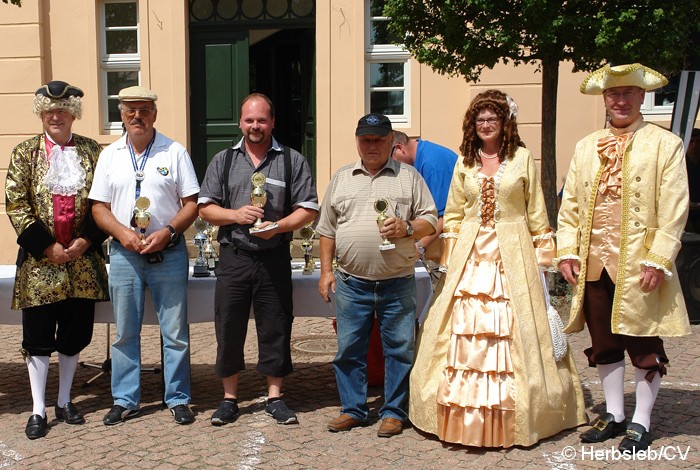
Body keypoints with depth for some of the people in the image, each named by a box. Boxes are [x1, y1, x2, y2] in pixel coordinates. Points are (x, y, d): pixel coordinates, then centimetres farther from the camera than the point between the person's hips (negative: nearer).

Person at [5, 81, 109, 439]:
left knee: (75, 333, 9)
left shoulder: (92, 151, 5)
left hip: (82, 259, 2)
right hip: (40, 260, -1)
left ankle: (64, 402, 26)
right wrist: (47, 247, -11)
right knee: (38, 337, 2)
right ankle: (38, 410, 14)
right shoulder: (25, 153, 2)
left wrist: (84, 241, -10)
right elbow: (15, 204, -4)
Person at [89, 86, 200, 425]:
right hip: (124, 254, 2)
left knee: (175, 331, 3)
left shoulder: (174, 152, 1)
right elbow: (99, 207, 7)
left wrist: (167, 231, -15)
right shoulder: (110, 155, 8)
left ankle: (178, 399, 15)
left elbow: (192, 203, -1)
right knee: (125, 331, 8)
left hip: (168, 253, -2)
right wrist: (122, 232, -11)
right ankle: (125, 401, 20)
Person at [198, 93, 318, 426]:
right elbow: (205, 208, 8)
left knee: (275, 329, 4)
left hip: (274, 258, -1)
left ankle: (274, 397, 19)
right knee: (229, 327, 5)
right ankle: (229, 399, 19)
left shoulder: (292, 161, 5)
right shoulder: (223, 161, 11)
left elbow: (308, 209, 1)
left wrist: (277, 226, -15)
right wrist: (235, 215, -10)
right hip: (233, 257, 1)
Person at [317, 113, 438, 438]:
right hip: (351, 283, 2)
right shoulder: (341, 179, 12)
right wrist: (326, 271, 8)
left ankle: (394, 412, 19)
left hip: (397, 284, -1)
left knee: (399, 349, 4)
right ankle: (353, 410, 22)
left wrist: (407, 228, -16)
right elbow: (327, 229, 14)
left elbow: (430, 220, 4)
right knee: (349, 349, 7)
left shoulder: (409, 177, 6)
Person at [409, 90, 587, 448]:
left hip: (512, 254, -2)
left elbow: (536, 213, 4)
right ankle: (465, 416, 10)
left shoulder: (522, 158, 3)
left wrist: (544, 254, 0)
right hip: (469, 253, 2)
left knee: (513, 332, -2)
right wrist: (448, 256, 5)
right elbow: (453, 214, 12)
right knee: (464, 332, 0)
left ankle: (509, 420, 10)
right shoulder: (464, 162, 10)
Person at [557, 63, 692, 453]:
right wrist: (568, 251, 2)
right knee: (604, 344, 13)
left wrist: (658, 260, -14)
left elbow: (674, 210, -6)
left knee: (645, 345, 4)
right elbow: (570, 205, 12)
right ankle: (614, 414, 27)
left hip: (639, 267, -4)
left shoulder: (666, 144, 0)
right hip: (594, 265, 5)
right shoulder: (586, 147, 13)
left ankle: (641, 423, 18)